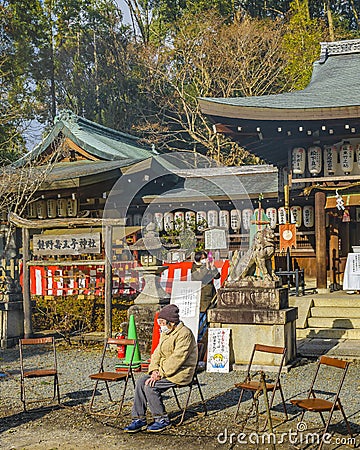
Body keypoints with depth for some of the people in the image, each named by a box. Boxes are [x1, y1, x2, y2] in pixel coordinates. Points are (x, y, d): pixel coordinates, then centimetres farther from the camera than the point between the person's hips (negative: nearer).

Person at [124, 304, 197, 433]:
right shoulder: (165, 333, 14)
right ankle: (139, 419, -6)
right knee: (140, 382, -11)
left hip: (180, 373, -9)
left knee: (150, 386, -23)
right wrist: (154, 370, -5)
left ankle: (162, 419, -7)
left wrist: (160, 374, -24)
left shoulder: (184, 333, -17)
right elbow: (158, 353, 13)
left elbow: (177, 358, -24)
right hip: (164, 370, 9)